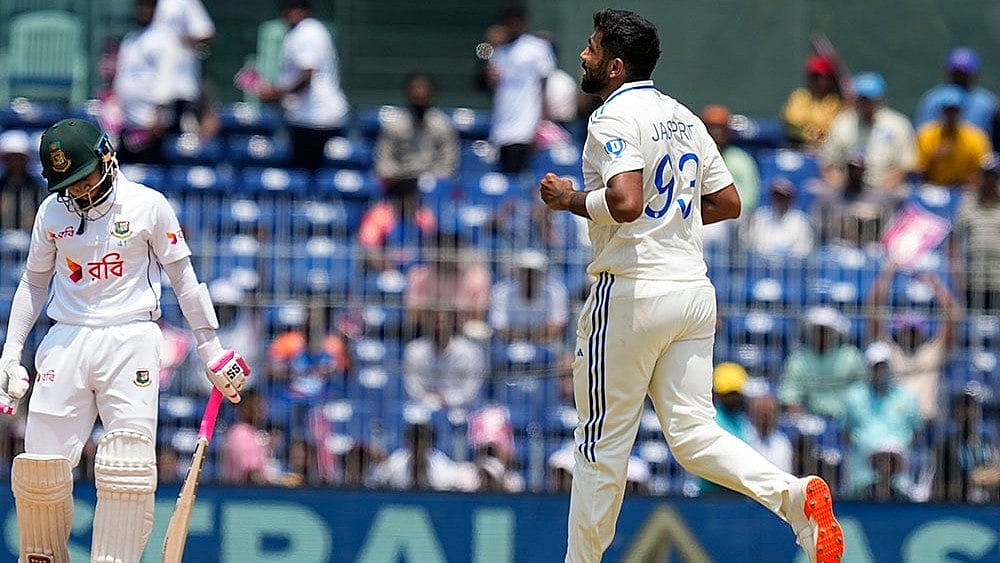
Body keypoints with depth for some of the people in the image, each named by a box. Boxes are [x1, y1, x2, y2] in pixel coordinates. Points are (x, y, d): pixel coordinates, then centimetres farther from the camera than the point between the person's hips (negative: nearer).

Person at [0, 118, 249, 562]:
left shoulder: (147, 205, -1)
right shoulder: (52, 211, 8)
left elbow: (182, 276, 5)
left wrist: (211, 348, 5)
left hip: (131, 338, -3)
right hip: (66, 340, 3)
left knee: (127, 467, -15)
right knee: (40, 467, -4)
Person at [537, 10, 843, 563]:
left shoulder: (615, 118, -11)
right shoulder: (684, 119, 15)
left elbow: (625, 202, -25)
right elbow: (727, 202, 18)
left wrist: (569, 199, -8)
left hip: (632, 293, -7)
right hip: (695, 290, 7)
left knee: (603, 440, 3)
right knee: (693, 433, 4)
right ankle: (793, 493, -18)